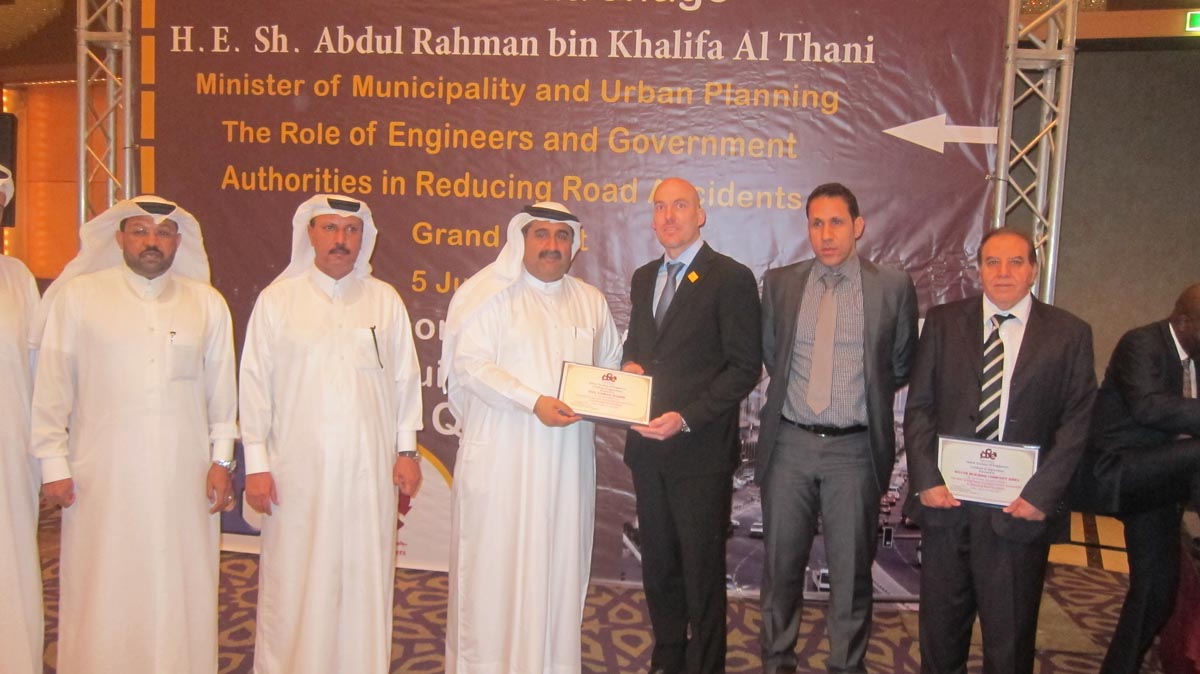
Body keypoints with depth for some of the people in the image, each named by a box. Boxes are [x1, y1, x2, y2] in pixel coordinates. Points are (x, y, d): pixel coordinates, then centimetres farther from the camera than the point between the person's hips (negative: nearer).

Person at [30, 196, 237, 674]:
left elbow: (222, 388, 9)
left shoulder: (207, 302, 7)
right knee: (103, 599, 6)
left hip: (185, 480, 1)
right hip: (103, 479, -1)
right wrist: (53, 465, 0)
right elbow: (51, 387, 2)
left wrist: (221, 459, 6)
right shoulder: (77, 295, 2)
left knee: (182, 594, 8)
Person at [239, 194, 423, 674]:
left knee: (365, 580, 7)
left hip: (369, 471, 1)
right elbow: (255, 382, 2)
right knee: (293, 584, 5)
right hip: (297, 471, -1)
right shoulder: (277, 298, 3)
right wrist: (256, 463, -2)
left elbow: (405, 378, 8)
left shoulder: (385, 300, 7)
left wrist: (407, 450, 5)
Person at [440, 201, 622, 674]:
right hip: (502, 458, -4)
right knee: (497, 562, 2)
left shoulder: (590, 301, 13)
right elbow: (470, 364, -12)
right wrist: (534, 402, -21)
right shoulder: (490, 294, -3)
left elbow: (609, 364, 19)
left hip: (566, 458, 4)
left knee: (559, 560, 10)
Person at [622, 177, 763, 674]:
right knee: (658, 563, 18)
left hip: (700, 450, -6)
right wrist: (630, 366, 0)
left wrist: (686, 419, -20)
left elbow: (745, 368, -12)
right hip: (647, 447, 7)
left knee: (701, 568, 6)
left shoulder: (731, 278, -8)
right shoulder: (644, 278, 13)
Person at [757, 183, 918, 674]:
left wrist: (862, 396, 10)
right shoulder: (779, 283, 4)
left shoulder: (893, 287, -2)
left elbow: (902, 367, 8)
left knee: (851, 572, 9)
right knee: (781, 566, 13)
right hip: (789, 445, 2)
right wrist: (793, 392, 10)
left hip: (855, 449, -2)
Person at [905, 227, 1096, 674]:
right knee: (940, 628, 14)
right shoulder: (943, 322, 4)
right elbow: (919, 407, 2)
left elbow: (1077, 422, -2)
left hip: (1020, 508, -1)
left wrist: (1042, 493, -12)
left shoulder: (1069, 334, 1)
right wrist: (926, 480, -7)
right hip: (947, 501, 2)